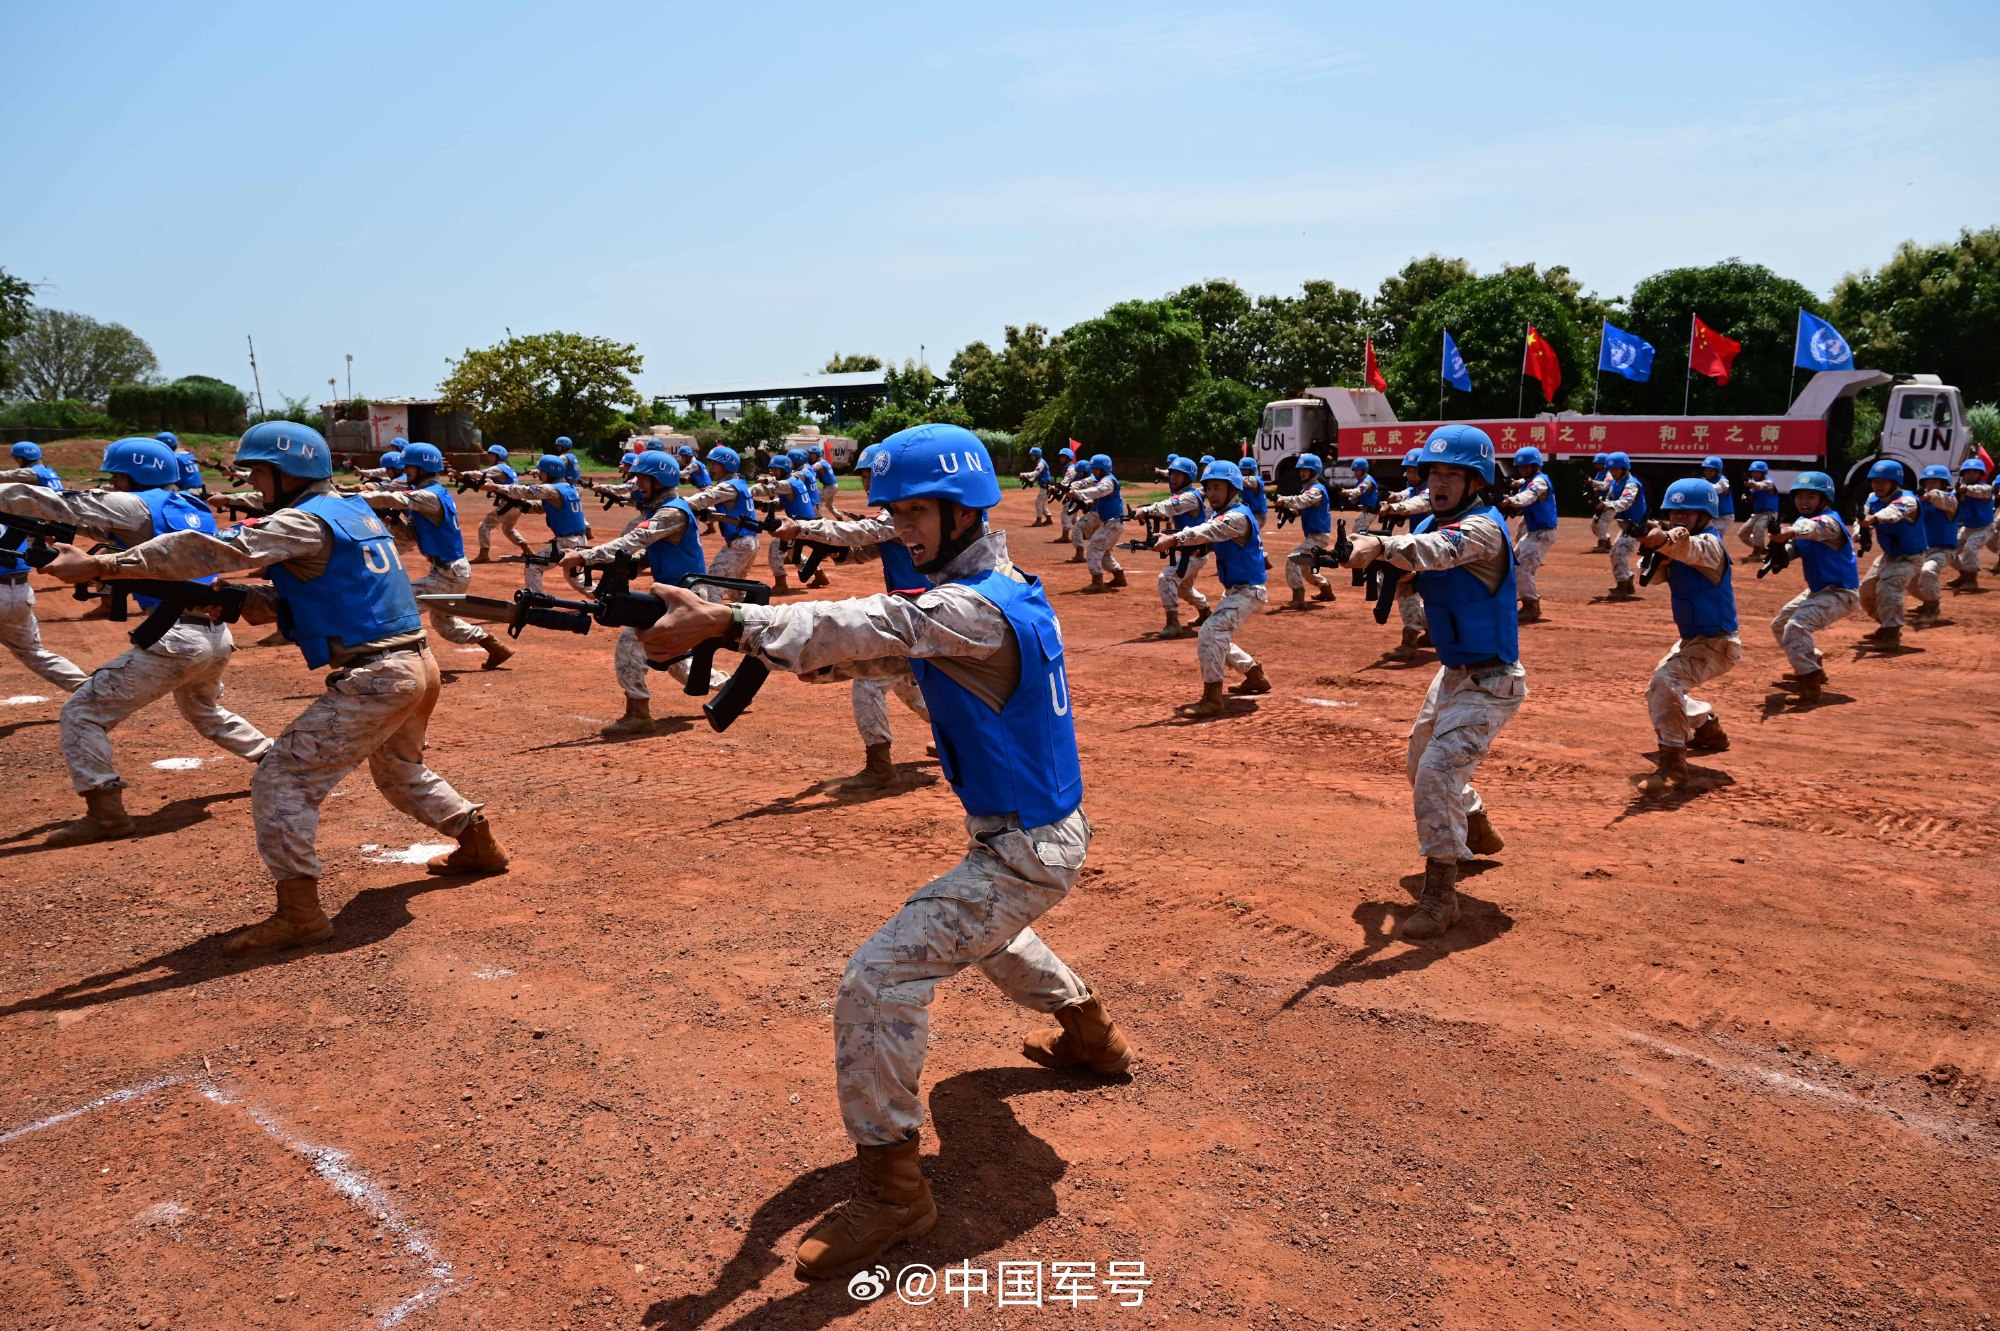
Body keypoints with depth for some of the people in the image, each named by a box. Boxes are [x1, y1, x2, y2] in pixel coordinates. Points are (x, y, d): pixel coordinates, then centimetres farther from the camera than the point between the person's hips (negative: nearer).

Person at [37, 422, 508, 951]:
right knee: (400, 771, 32)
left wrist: (100, 565, -22)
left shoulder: (304, 521, -11)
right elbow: (291, 594, 20)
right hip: (417, 665, 10)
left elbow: (216, 550, -21)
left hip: (375, 679, -10)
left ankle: (299, 913, -7)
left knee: (282, 780, -5)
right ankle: (480, 844, 42)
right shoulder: (353, 511, 16)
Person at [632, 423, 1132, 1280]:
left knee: (879, 980, -14)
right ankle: (1091, 1034, 56)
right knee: (982, 930, 37)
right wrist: (794, 646, -15)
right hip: (1029, 832, 10)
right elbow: (885, 648, 3)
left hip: (1026, 850, -10)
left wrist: (727, 622, -51)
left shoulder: (978, 607, -25)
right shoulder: (998, 589, 5)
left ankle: (891, 1191, -2)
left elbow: (875, 628, -40)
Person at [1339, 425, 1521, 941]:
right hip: (1453, 672, 10)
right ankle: (1477, 831, 50)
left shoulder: (1484, 526, -24)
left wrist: (1382, 545, -63)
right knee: (1420, 763, 25)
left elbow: (1440, 550, -45)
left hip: (1490, 681, -10)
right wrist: (1384, 562, -25)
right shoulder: (1433, 521, 4)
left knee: (1439, 770, -22)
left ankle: (1440, 894, -14)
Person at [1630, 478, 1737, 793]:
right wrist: (1654, 552, -23)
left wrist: (1665, 539, -65)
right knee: (1663, 685, 26)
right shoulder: (1677, 544, 7)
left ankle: (1672, 764, -29)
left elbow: (1691, 547, -43)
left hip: (1717, 643, -10)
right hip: (1691, 640, 10)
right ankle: (1708, 729, 47)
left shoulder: (1709, 544, -19)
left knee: (1665, 681, -31)